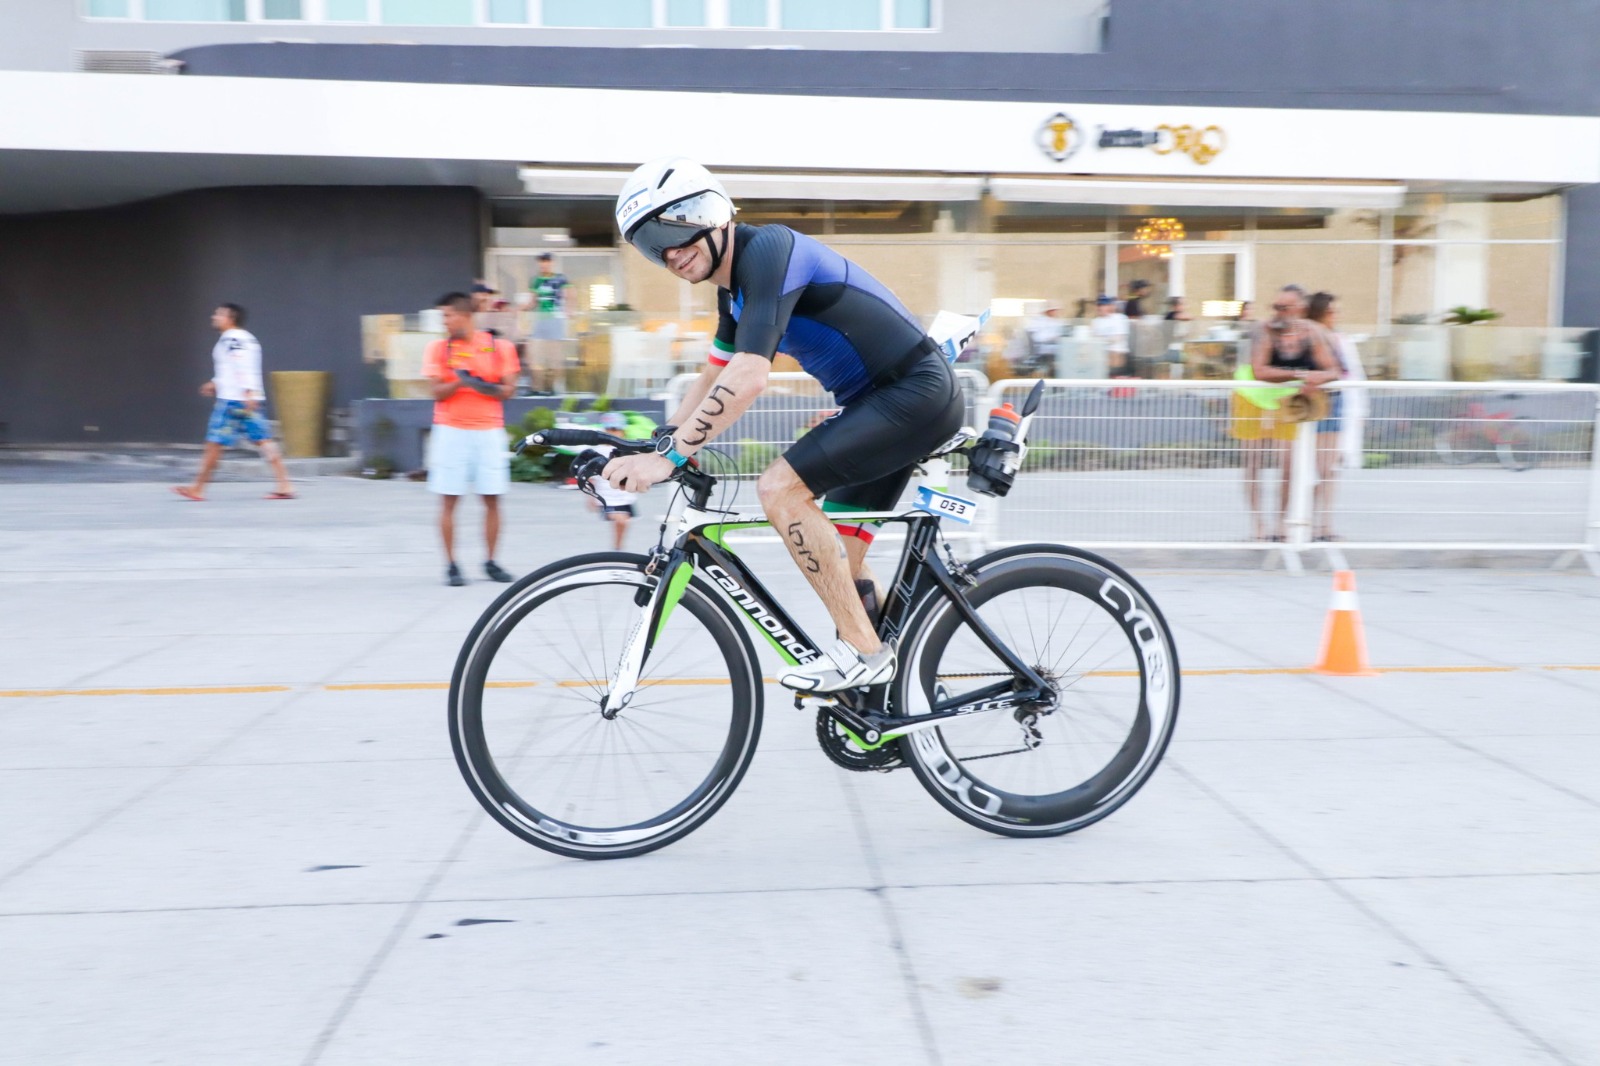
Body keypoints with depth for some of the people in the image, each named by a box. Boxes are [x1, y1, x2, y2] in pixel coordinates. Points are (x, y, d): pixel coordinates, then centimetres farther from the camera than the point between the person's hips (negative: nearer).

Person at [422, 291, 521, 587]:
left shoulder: (498, 347, 3)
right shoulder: (439, 348, 3)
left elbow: (508, 388, 3)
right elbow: (437, 393, -2)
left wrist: (489, 387, -18)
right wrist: (460, 381, -20)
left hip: (489, 431, 0)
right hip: (451, 431, 0)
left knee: (492, 499, 2)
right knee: (448, 500, 0)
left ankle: (490, 562, 15)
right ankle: (451, 565, 8)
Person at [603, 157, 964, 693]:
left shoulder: (766, 249, -18)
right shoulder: (735, 286, 13)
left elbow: (749, 376, -29)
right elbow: (711, 383, 22)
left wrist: (669, 456, -28)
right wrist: (648, 453, 15)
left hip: (915, 393, -10)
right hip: (877, 402, 10)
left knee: (780, 487, -21)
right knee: (840, 568, 10)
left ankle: (863, 652, -13)